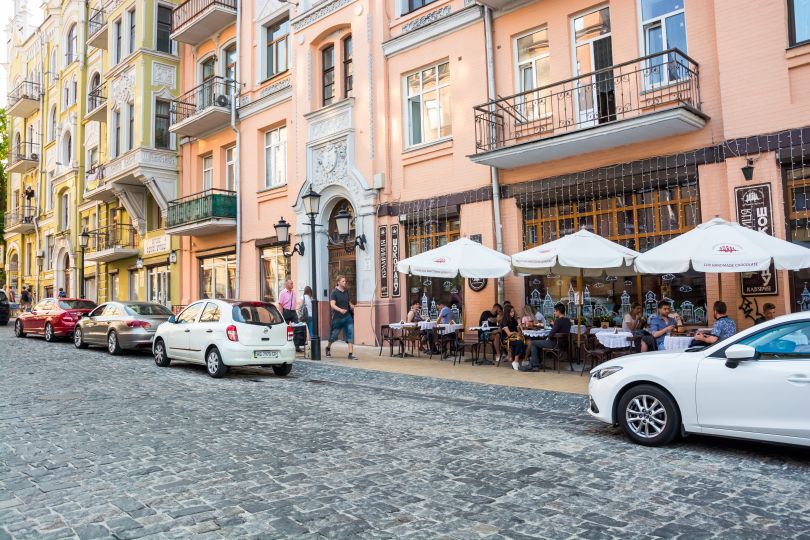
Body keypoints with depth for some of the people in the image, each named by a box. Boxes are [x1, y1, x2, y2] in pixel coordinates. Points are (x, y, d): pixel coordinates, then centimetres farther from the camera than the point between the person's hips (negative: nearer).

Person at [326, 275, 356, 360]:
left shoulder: (346, 292, 9)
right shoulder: (334, 292, -9)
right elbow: (332, 305, -19)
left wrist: (351, 305, 5)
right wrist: (340, 310, -35)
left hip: (347, 317, 4)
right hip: (337, 317, -4)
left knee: (350, 334, -6)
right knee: (334, 335, 9)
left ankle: (351, 354, -5)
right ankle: (328, 348, 38)